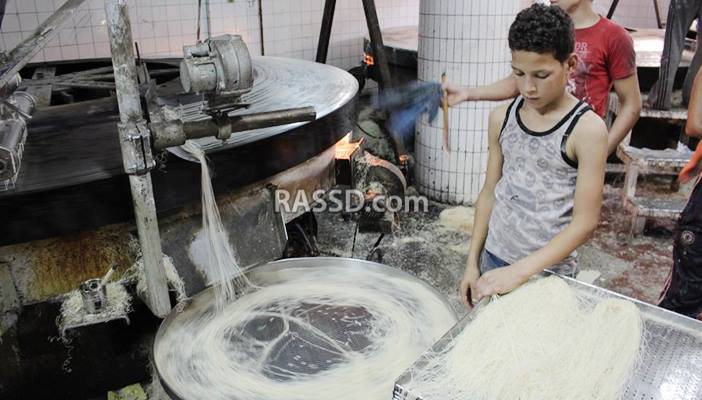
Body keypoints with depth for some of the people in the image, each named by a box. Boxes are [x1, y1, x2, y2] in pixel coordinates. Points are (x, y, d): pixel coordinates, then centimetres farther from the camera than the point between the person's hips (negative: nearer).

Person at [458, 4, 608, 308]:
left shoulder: (586, 129, -13)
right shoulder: (501, 118, 0)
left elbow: (585, 221, -14)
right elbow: (489, 193, 7)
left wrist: (521, 270, -21)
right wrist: (473, 261, 7)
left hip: (549, 272, -3)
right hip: (493, 260, 4)